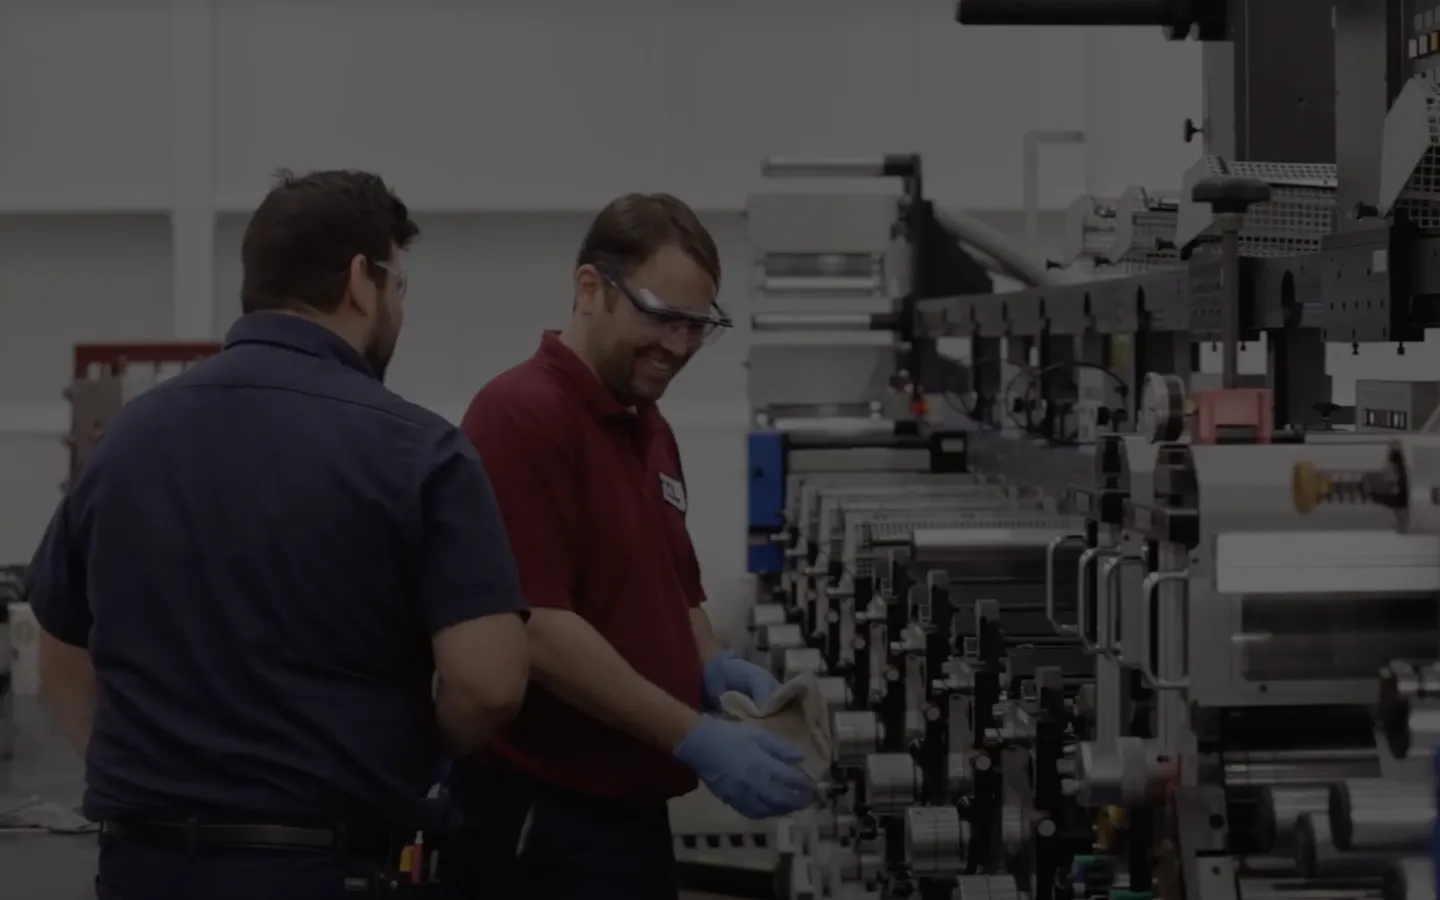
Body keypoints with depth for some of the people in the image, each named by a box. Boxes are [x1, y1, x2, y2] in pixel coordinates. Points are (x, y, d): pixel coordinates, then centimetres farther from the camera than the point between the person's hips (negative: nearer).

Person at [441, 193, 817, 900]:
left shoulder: (651, 432, 15)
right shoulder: (522, 416, -15)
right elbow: (534, 627, -22)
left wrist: (715, 668, 1)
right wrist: (696, 739, -22)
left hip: (626, 813, 10)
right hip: (536, 822, -9)